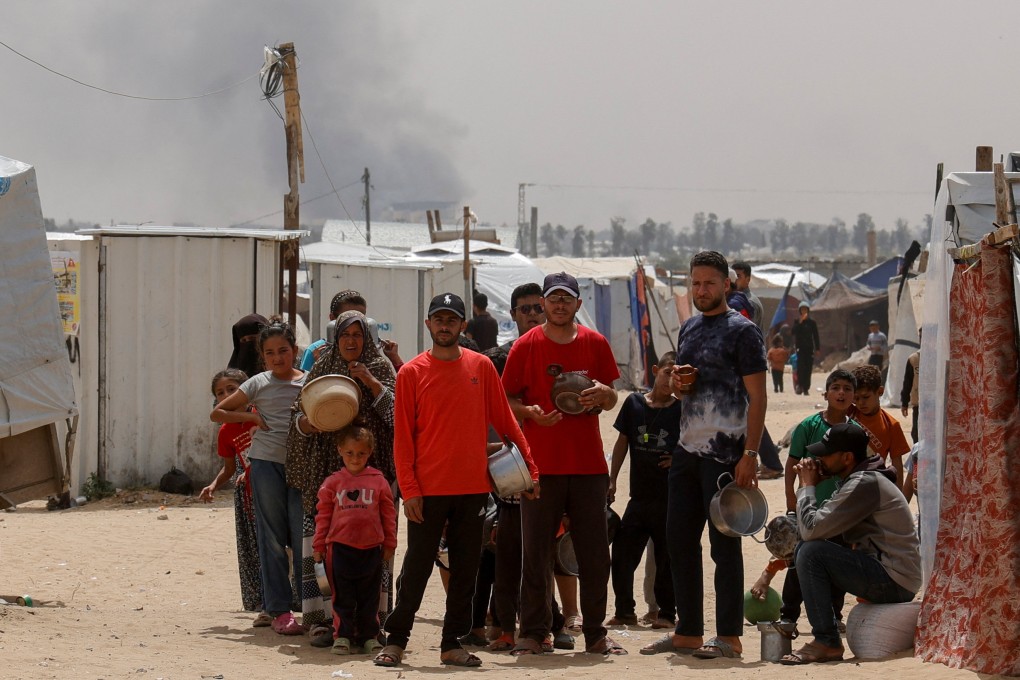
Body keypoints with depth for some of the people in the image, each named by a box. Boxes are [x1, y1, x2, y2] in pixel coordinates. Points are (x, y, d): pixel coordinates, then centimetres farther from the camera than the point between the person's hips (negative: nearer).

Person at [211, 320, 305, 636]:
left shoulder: (309, 382, 7)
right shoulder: (259, 383, 5)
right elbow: (217, 413, 10)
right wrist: (252, 417, 0)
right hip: (266, 464, -1)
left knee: (303, 539, -2)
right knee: (273, 539, 1)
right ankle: (279, 610, 5)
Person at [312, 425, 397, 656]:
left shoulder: (378, 481, 3)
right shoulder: (333, 482, 4)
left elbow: (388, 515, 8)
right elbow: (323, 514, 7)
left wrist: (389, 543, 8)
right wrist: (318, 545, 6)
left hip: (371, 548, 0)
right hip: (340, 548, 0)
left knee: (369, 596, 8)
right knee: (342, 596, 3)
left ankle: (369, 635, 17)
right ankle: (342, 635, 9)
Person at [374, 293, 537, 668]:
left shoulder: (481, 367, 6)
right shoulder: (412, 373, 0)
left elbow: (504, 420, 9)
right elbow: (403, 436, -2)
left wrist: (529, 466, 4)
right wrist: (409, 489, -9)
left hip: (473, 487, 3)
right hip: (428, 489, -2)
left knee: (465, 568, 6)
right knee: (417, 567, 1)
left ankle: (453, 644, 13)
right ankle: (395, 640, 9)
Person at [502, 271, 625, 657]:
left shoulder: (594, 344, 9)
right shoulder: (526, 346, 2)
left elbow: (611, 400, 16)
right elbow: (507, 400, 4)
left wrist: (602, 394, -7)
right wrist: (531, 414, -16)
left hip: (589, 463, 2)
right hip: (542, 463, -2)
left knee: (595, 553, 4)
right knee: (536, 553, 0)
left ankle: (595, 633, 13)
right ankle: (533, 633, 7)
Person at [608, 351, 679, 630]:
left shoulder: (682, 409, -1)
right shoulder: (634, 403, 6)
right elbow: (622, 443, 12)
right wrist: (611, 480, 9)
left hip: (670, 495, -2)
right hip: (639, 495, 3)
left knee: (666, 556, 2)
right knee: (622, 554, 1)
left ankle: (666, 612, 13)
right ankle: (625, 611, 13)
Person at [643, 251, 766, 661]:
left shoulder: (742, 331, -6)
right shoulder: (688, 329, 17)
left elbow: (758, 397, -10)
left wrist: (750, 454, -18)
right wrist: (676, 384, 3)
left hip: (725, 453, -8)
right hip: (688, 449, 8)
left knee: (724, 544, -4)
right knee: (679, 539, 9)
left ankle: (729, 637, 0)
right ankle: (687, 633, 16)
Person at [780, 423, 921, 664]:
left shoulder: (864, 484, -17)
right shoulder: (855, 480, 17)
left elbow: (811, 528, -21)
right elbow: (823, 530, 12)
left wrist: (807, 487, -6)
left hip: (895, 581, -10)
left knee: (811, 552, -19)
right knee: (805, 548, 12)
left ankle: (826, 643, -14)